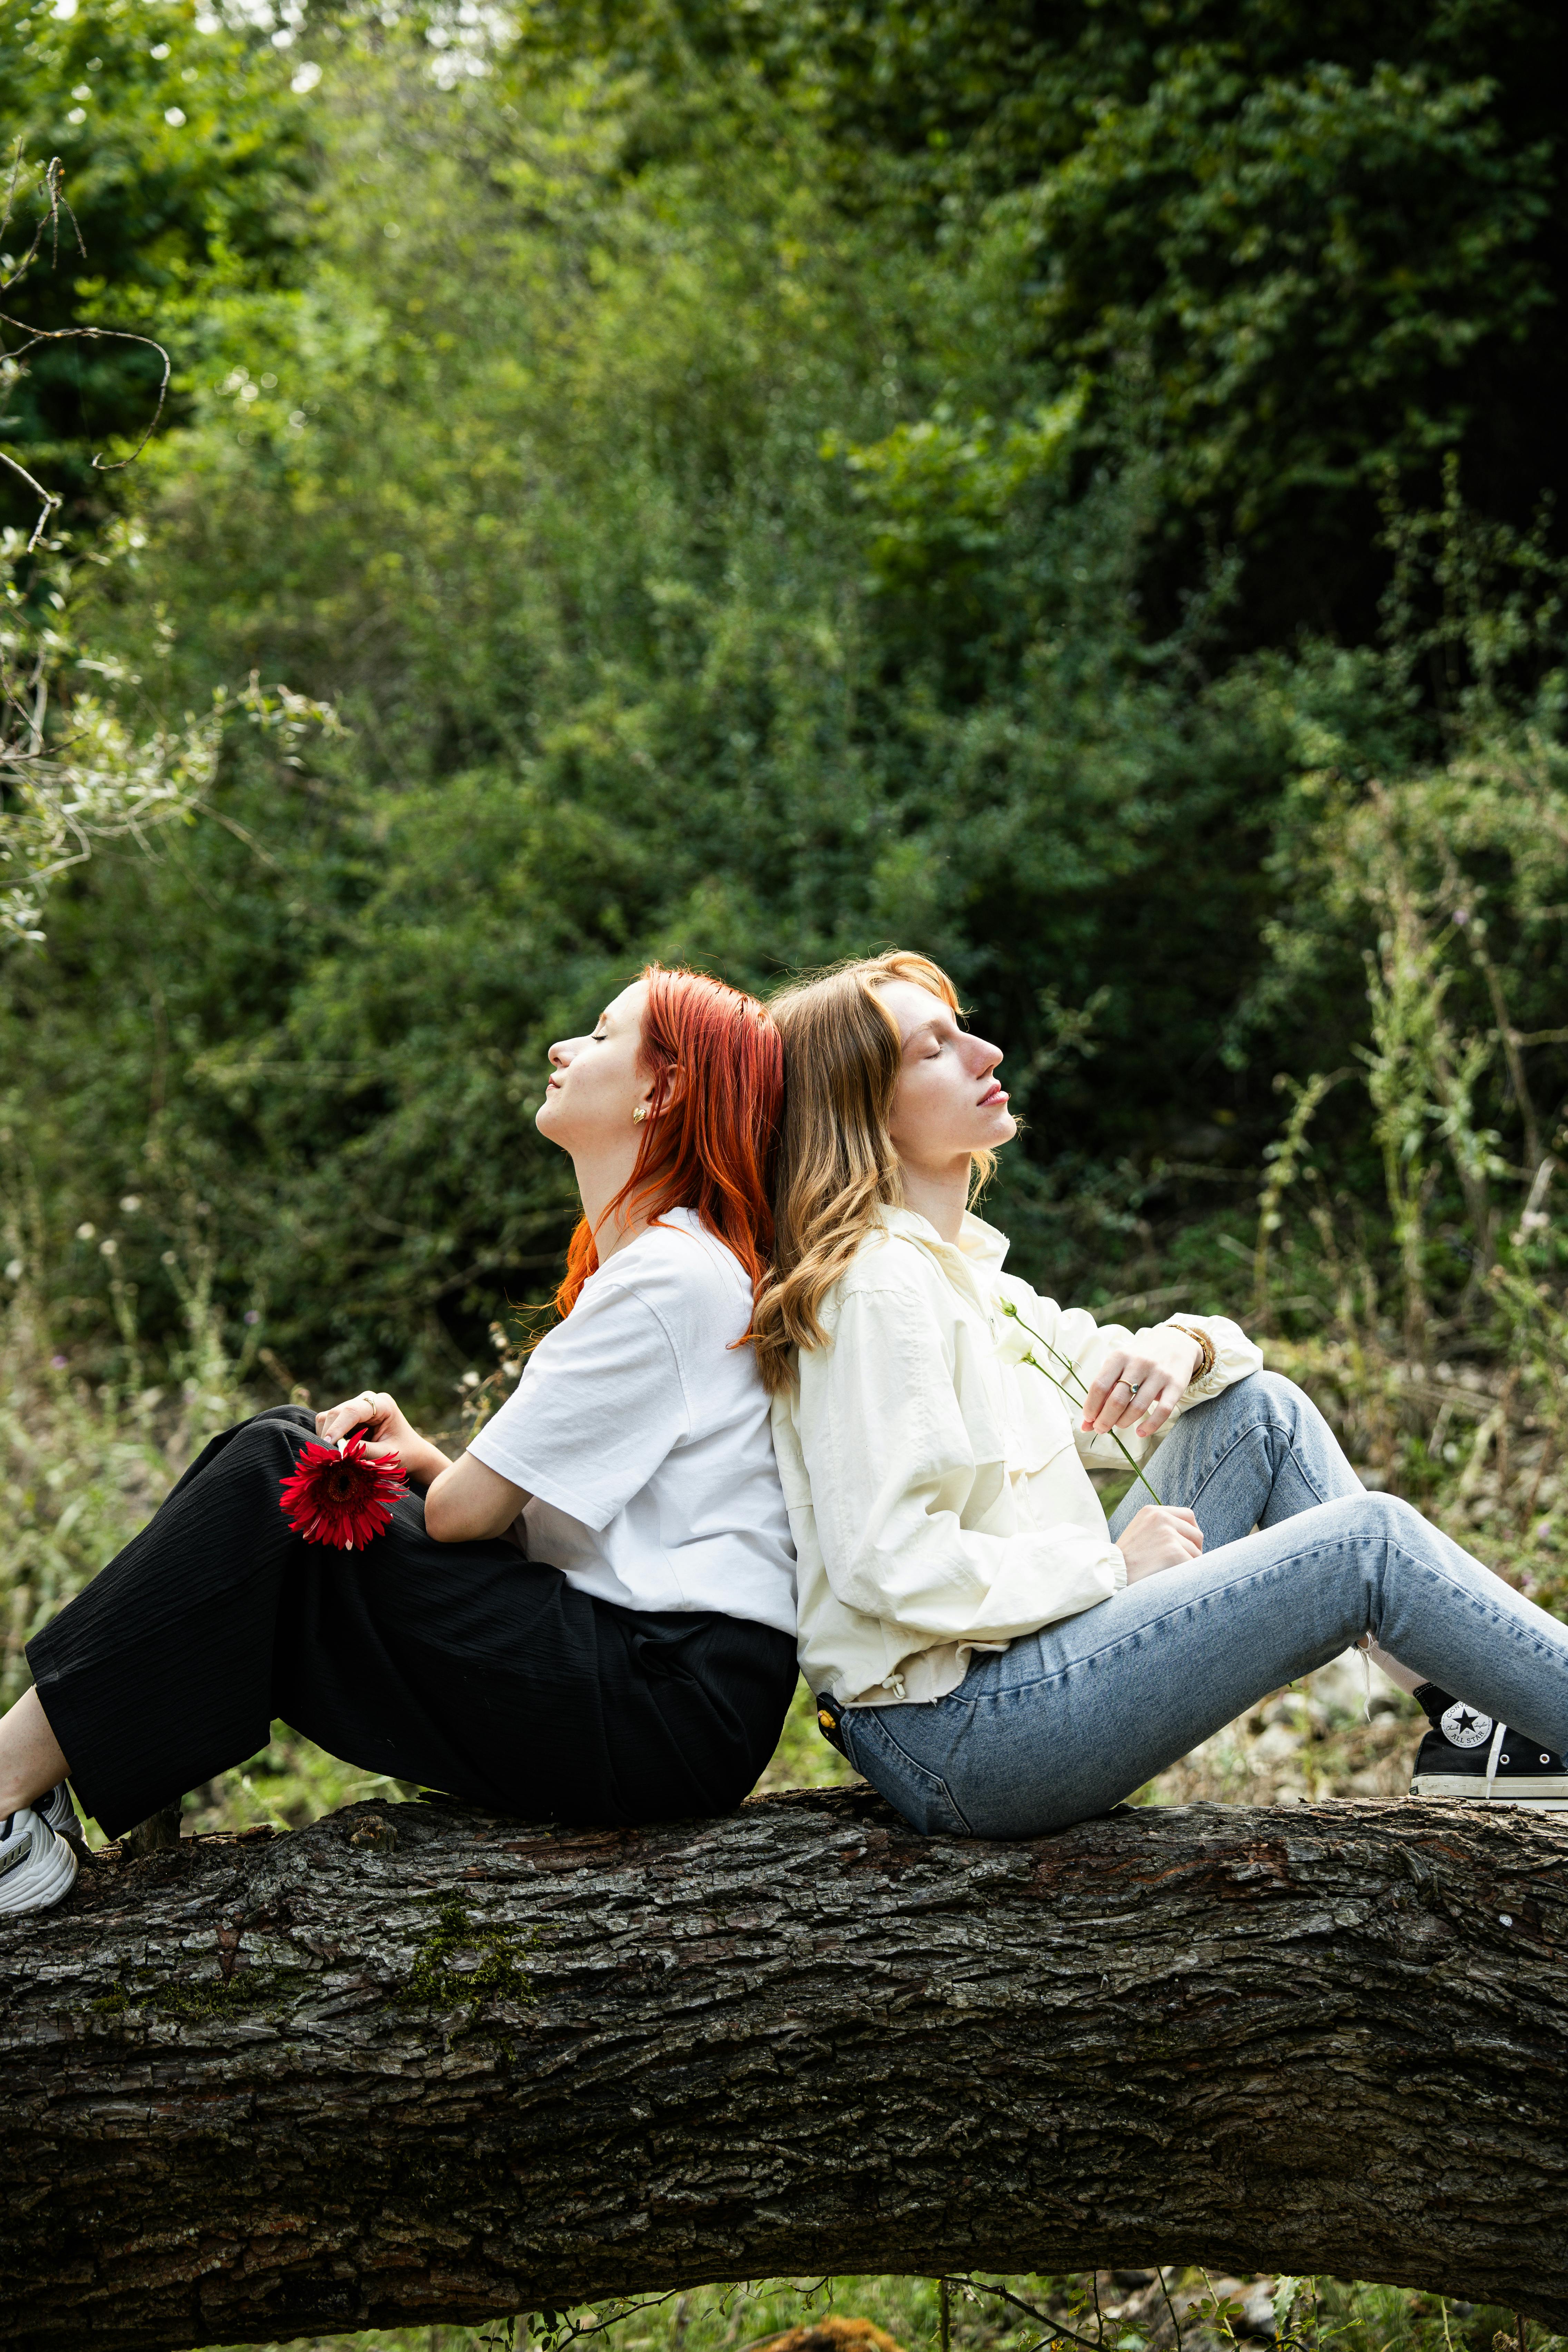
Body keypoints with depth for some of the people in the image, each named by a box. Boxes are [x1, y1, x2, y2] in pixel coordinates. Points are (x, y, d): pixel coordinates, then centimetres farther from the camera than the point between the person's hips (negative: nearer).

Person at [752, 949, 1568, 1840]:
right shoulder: (879, 1287, -15)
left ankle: (1471, 1722, 5)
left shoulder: (956, 1267, 17)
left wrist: (1182, 1346, -2)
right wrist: (1110, 1565, -14)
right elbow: (889, 1565, -23)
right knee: (1371, 1540, -11)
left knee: (1263, 1410, 9)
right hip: (959, 1739, -10)